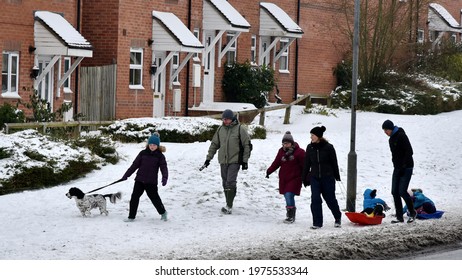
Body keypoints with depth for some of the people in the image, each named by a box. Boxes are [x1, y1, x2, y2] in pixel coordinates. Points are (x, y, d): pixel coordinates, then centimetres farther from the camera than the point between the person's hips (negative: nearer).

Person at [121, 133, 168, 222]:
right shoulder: (143, 153, 6)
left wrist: (164, 177, -26)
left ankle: (163, 212, 28)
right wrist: (126, 175, 7)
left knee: (154, 197, 2)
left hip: (151, 182, -3)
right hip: (139, 180, 3)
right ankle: (131, 216, 9)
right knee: (134, 197, 1)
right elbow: (135, 165, 9)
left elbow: (164, 167, -7)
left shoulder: (160, 156, 0)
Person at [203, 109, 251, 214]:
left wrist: (245, 160, -5)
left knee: (230, 182, -14)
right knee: (225, 183, 8)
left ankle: (229, 206, -15)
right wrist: (208, 158, 12)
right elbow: (214, 144, 16)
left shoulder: (239, 129, -6)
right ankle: (229, 205, 17)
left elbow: (247, 145, -2)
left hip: (235, 161, -5)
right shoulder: (220, 129, 7)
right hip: (223, 161, 5)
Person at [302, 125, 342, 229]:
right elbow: (306, 163, 9)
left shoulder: (328, 147, -7)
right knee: (315, 199, -7)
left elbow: (334, 162, 0)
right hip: (315, 178, 3)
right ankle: (317, 223, -1)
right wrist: (304, 178, 9)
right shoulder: (310, 147, 3)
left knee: (330, 199, 7)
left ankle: (338, 217, 31)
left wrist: (337, 176, 3)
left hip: (328, 178, -3)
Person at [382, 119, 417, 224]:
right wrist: (396, 166, 10)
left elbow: (409, 152, -17)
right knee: (395, 192, 1)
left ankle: (412, 213, 7)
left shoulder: (401, 136, -13)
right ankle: (399, 217, 6)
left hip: (406, 168, -9)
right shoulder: (391, 139, 14)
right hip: (397, 168, 9)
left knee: (402, 191, -13)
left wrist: (403, 166, -18)